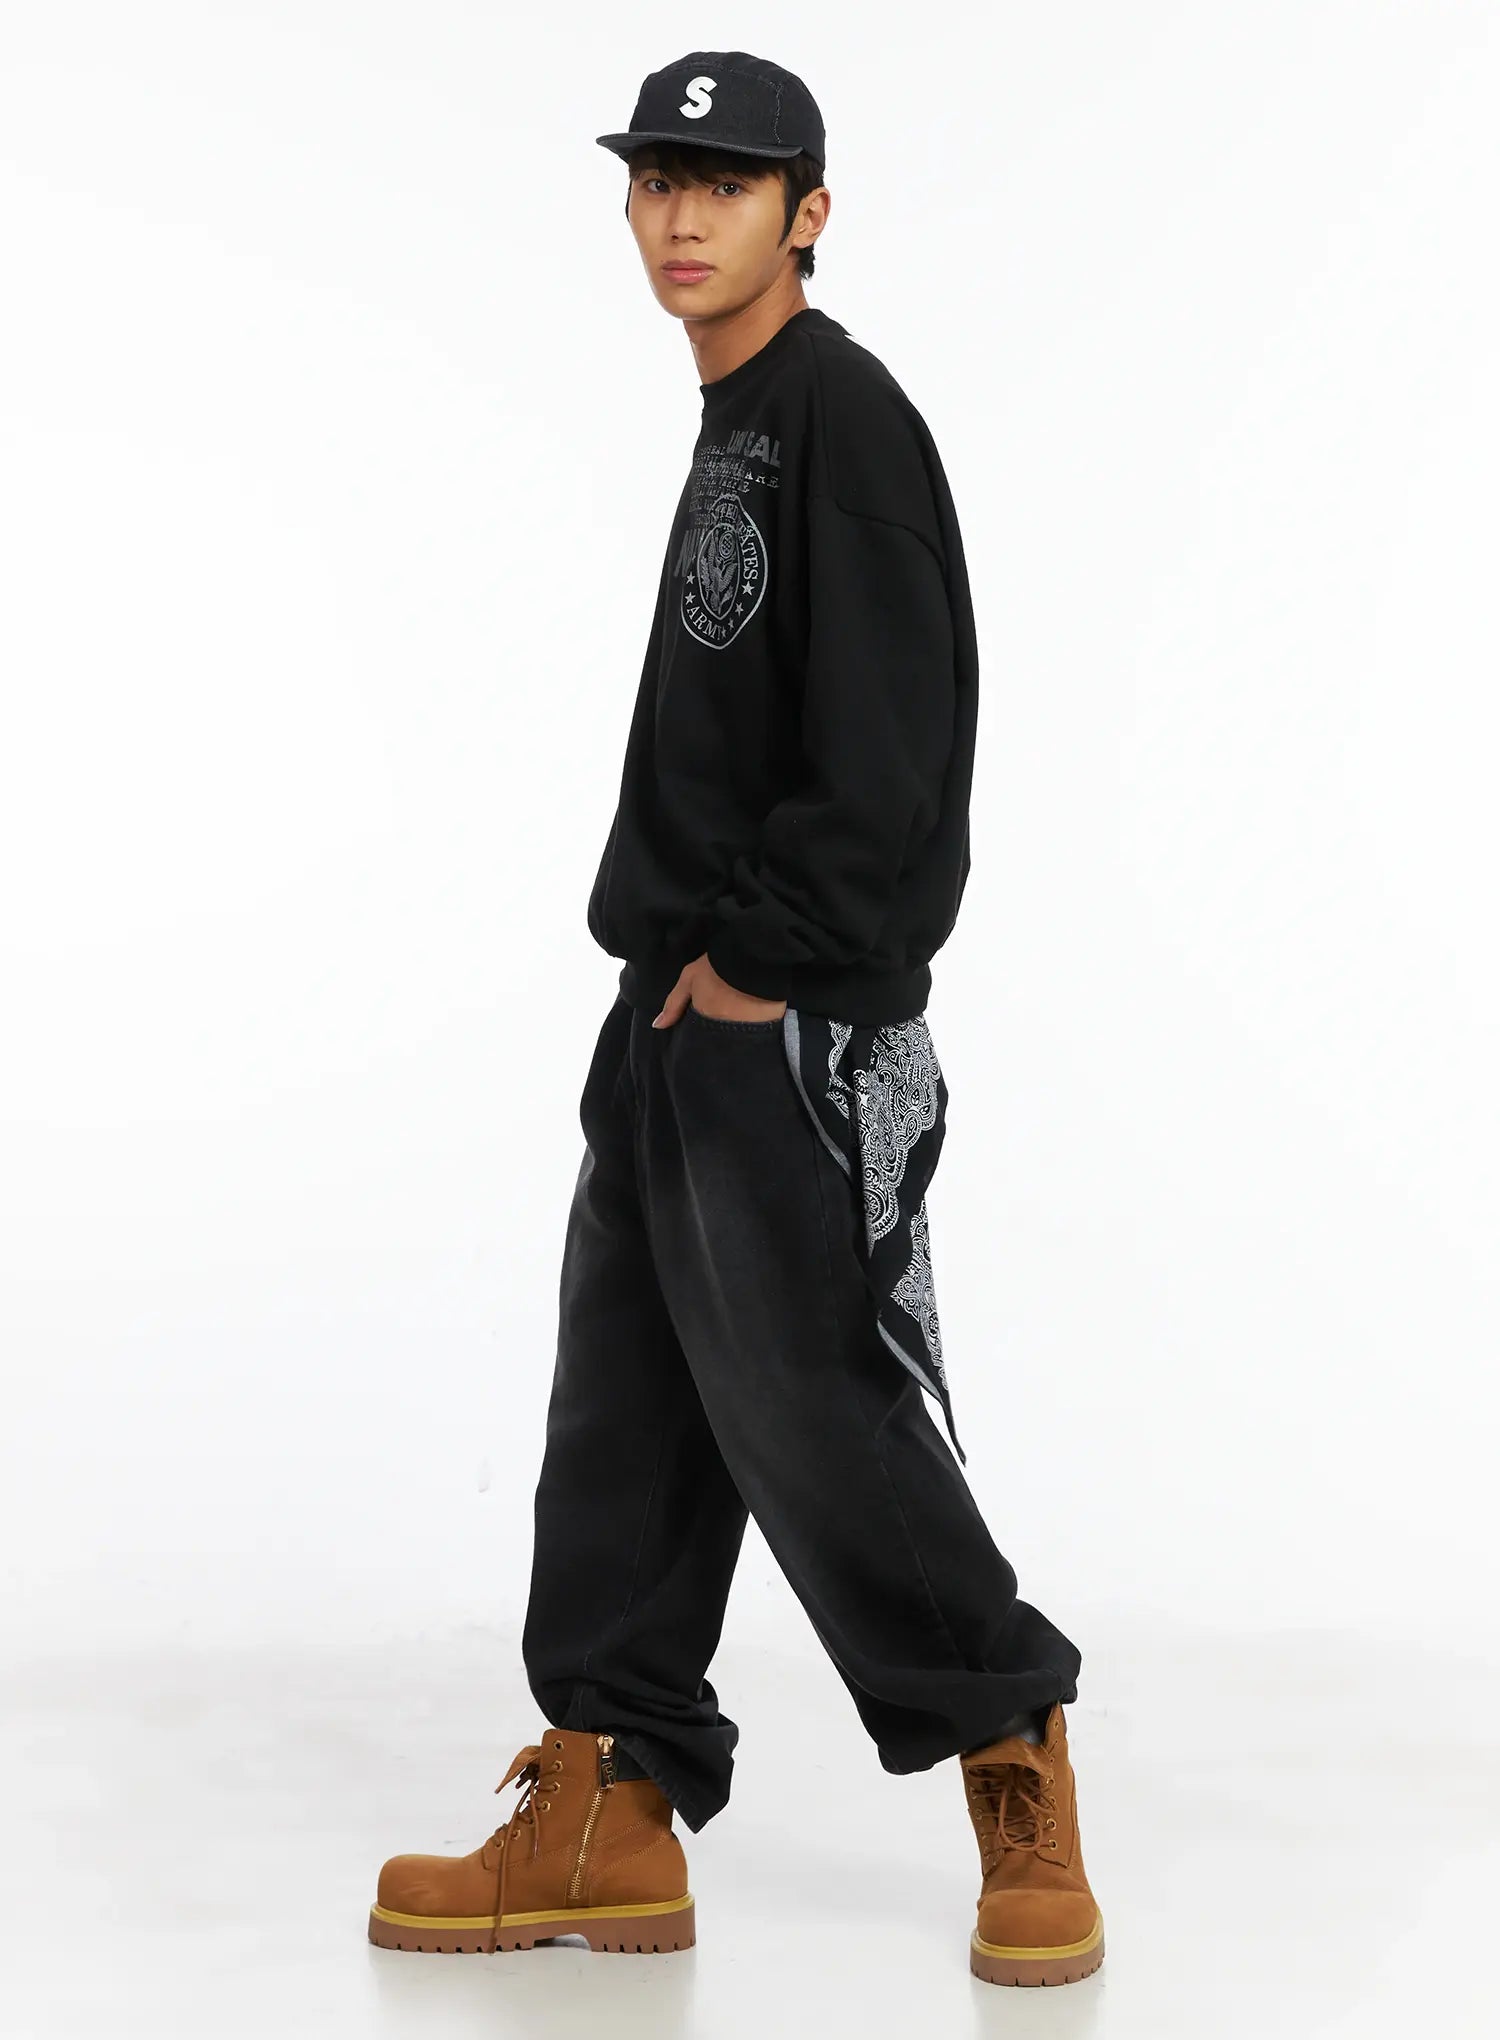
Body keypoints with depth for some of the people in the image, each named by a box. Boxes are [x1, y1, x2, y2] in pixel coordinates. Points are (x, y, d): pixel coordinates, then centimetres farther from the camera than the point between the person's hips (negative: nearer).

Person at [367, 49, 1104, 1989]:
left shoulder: (845, 414, -12)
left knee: (808, 1404, -6)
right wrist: (674, 947, 12)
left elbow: (886, 741, -20)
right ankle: (605, 1815, 16)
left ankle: (1017, 1767, 11)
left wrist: (762, 958, -17)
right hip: (677, 1015, 10)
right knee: (627, 1399, 9)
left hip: (791, 1024, -10)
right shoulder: (732, 429, 17)